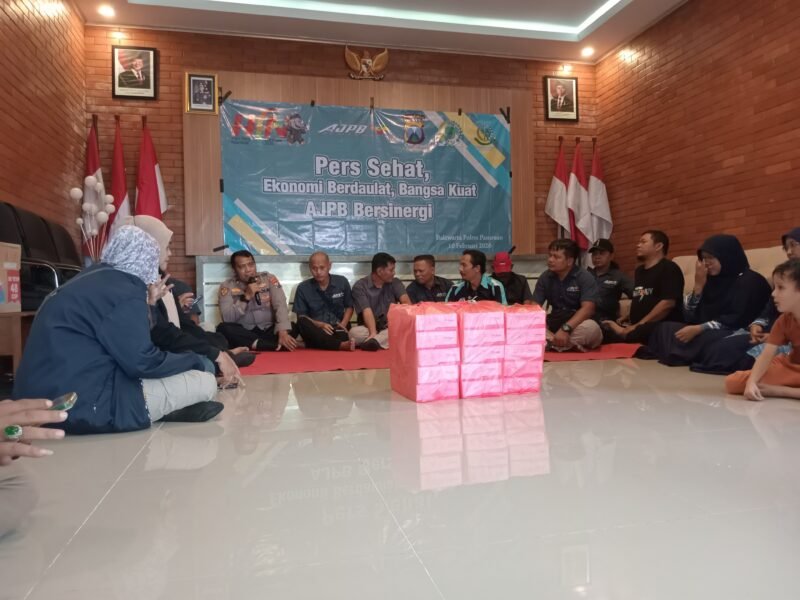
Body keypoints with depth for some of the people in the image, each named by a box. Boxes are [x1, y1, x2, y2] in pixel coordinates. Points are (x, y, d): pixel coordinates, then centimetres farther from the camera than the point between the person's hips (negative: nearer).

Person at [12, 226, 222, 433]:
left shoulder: (93, 279, 15)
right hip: (83, 406, -10)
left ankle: (169, 407, 8)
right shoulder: (124, 292, -13)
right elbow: (142, 363, -15)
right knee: (206, 383, -10)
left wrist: (147, 303, 23)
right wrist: (192, 360, 0)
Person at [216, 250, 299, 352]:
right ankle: (277, 346, -36)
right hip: (244, 334, 0)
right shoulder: (227, 286, -1)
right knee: (223, 328, -31)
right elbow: (227, 318, -12)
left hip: (269, 331, 0)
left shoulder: (268, 278, 1)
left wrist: (283, 332, -30)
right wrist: (246, 297, -21)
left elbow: (280, 305, -13)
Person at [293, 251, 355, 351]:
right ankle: (341, 345, -47)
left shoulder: (342, 282, 7)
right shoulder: (303, 288, 3)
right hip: (316, 331, 2)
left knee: (342, 334, -41)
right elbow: (301, 317, 2)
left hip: (337, 329, -1)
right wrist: (320, 325, -15)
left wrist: (343, 324, -3)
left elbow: (349, 307, 16)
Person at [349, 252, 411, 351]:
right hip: (369, 328, -2)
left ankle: (374, 341, -44)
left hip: (390, 328, 2)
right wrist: (373, 334, -34)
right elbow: (367, 312, -18)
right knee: (354, 332, -34)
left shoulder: (395, 283, 6)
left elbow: (406, 302, -9)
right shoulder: (360, 286, -5)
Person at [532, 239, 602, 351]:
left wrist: (566, 328, -35)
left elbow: (587, 308, -21)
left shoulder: (585, 278, -9)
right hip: (555, 324, 4)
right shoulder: (545, 278, 4)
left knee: (591, 327, -38)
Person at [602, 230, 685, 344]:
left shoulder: (669, 268, -1)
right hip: (637, 327, 7)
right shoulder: (639, 270, 24)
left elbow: (667, 303, -14)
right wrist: (631, 323, 9)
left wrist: (638, 326, -16)